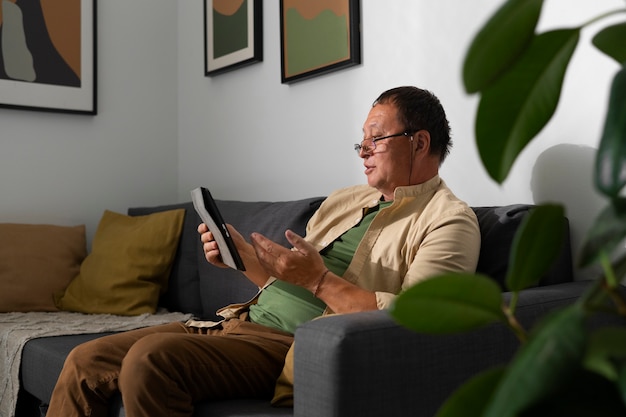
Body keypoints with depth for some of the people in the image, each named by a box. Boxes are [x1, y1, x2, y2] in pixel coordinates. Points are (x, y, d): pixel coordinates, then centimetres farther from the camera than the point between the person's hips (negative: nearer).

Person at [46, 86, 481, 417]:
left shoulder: (449, 221, -3)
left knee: (149, 358, -30)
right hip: (242, 320, 8)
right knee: (86, 361, 0)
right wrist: (241, 255, 6)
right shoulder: (344, 200, 22)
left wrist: (318, 279, -17)